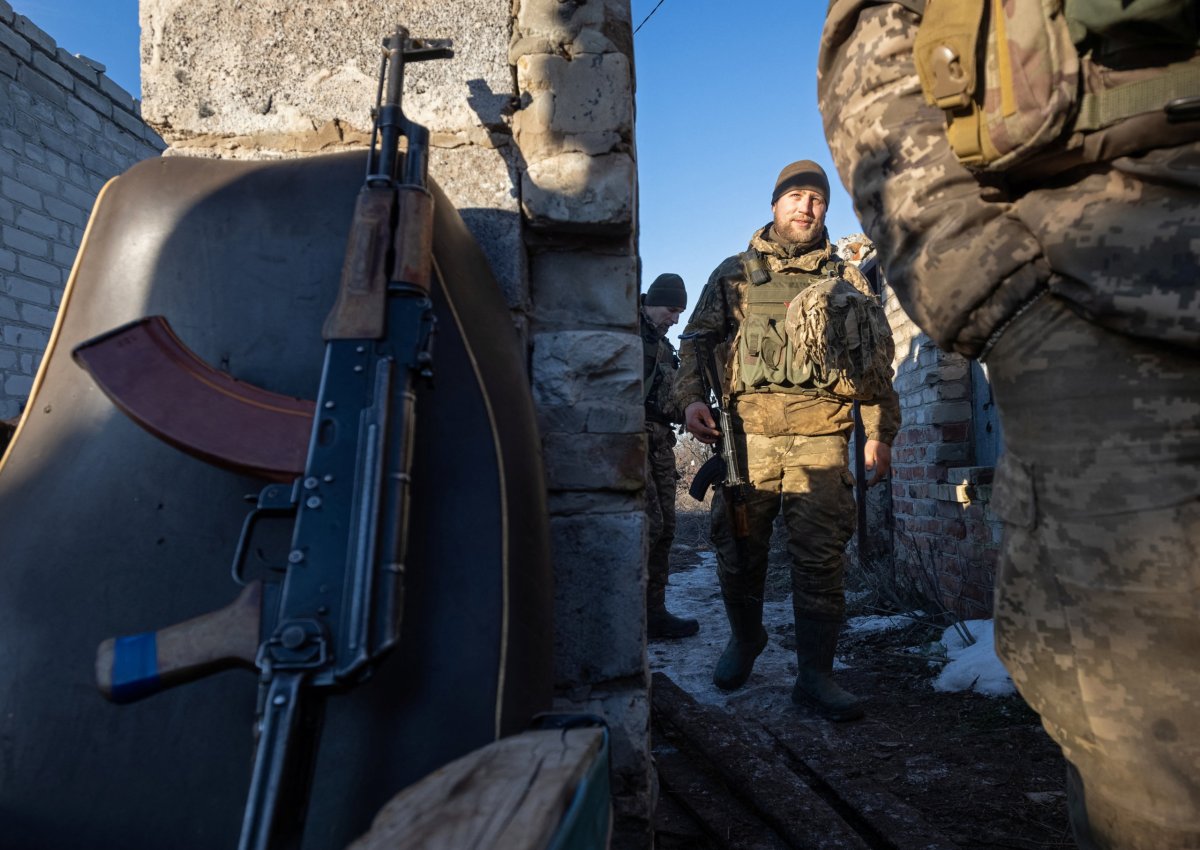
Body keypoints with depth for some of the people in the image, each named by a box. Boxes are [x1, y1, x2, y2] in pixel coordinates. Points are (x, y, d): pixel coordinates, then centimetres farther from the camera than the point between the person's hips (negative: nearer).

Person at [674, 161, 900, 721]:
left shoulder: (847, 281, 15)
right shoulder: (734, 273, 15)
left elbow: (877, 361, 14)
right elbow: (697, 339, 11)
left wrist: (879, 432, 6)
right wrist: (691, 397, -6)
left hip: (821, 439, 0)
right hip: (747, 433, 0)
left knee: (820, 558, -2)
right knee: (738, 551, 6)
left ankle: (815, 674, 9)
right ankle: (744, 637, 32)